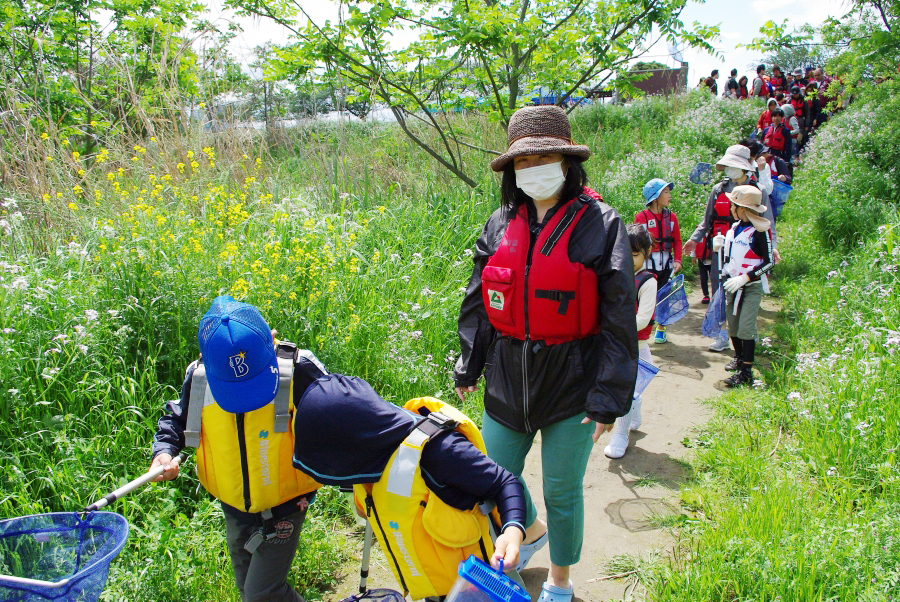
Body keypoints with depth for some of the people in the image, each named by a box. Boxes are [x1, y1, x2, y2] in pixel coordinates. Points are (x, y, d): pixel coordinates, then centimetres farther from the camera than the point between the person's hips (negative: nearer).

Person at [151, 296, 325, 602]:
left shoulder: (298, 371, -24)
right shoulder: (198, 377, -13)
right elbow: (177, 419, 7)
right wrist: (164, 451, -12)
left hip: (285, 505, -5)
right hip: (234, 507, 5)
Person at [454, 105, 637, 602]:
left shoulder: (600, 224, -9)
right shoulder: (501, 224, 2)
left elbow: (618, 318, -9)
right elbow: (477, 303, 11)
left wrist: (609, 397, -11)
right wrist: (468, 367, 13)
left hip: (572, 382, -4)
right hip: (508, 378, 4)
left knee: (561, 490, 10)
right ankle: (530, 531, 50)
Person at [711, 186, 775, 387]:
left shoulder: (759, 231, -15)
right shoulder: (735, 227, 7)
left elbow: (769, 262, -15)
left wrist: (745, 278, -22)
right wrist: (721, 243, 2)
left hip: (752, 286, -7)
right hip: (732, 284, 7)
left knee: (746, 327, -11)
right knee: (733, 324, 13)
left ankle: (746, 372, -7)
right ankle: (739, 358, 35)